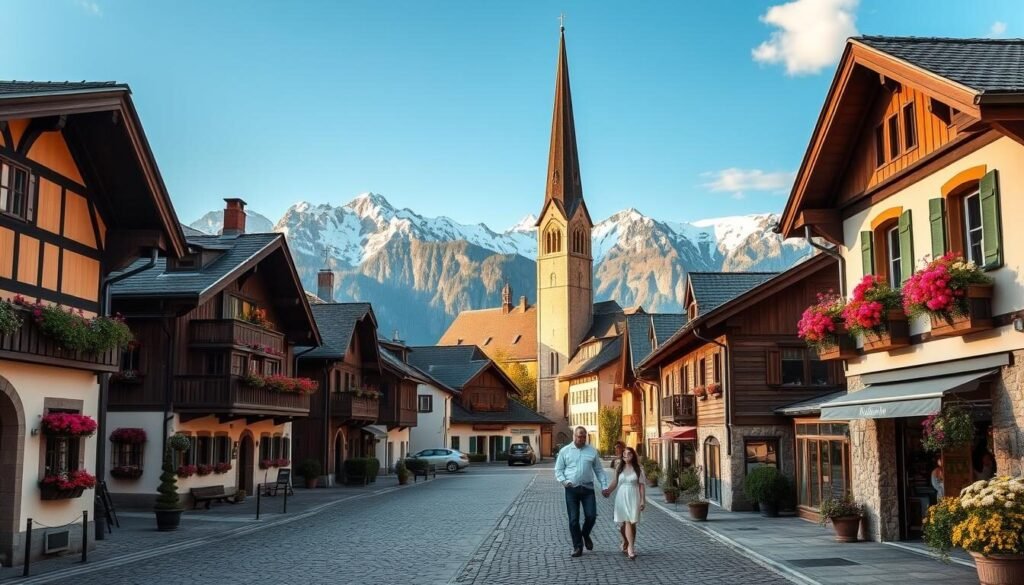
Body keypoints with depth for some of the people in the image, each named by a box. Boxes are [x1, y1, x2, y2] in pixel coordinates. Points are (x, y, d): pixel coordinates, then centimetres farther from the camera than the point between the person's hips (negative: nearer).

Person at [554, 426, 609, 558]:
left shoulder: (592, 451, 8)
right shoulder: (564, 451, 4)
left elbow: (599, 470, 11)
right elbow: (558, 469, 6)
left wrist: (604, 485, 4)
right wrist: (563, 480, -11)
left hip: (587, 488, 1)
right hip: (571, 489, -1)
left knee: (591, 516, -5)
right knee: (573, 519, 1)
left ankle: (585, 535, 27)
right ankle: (577, 547, 15)